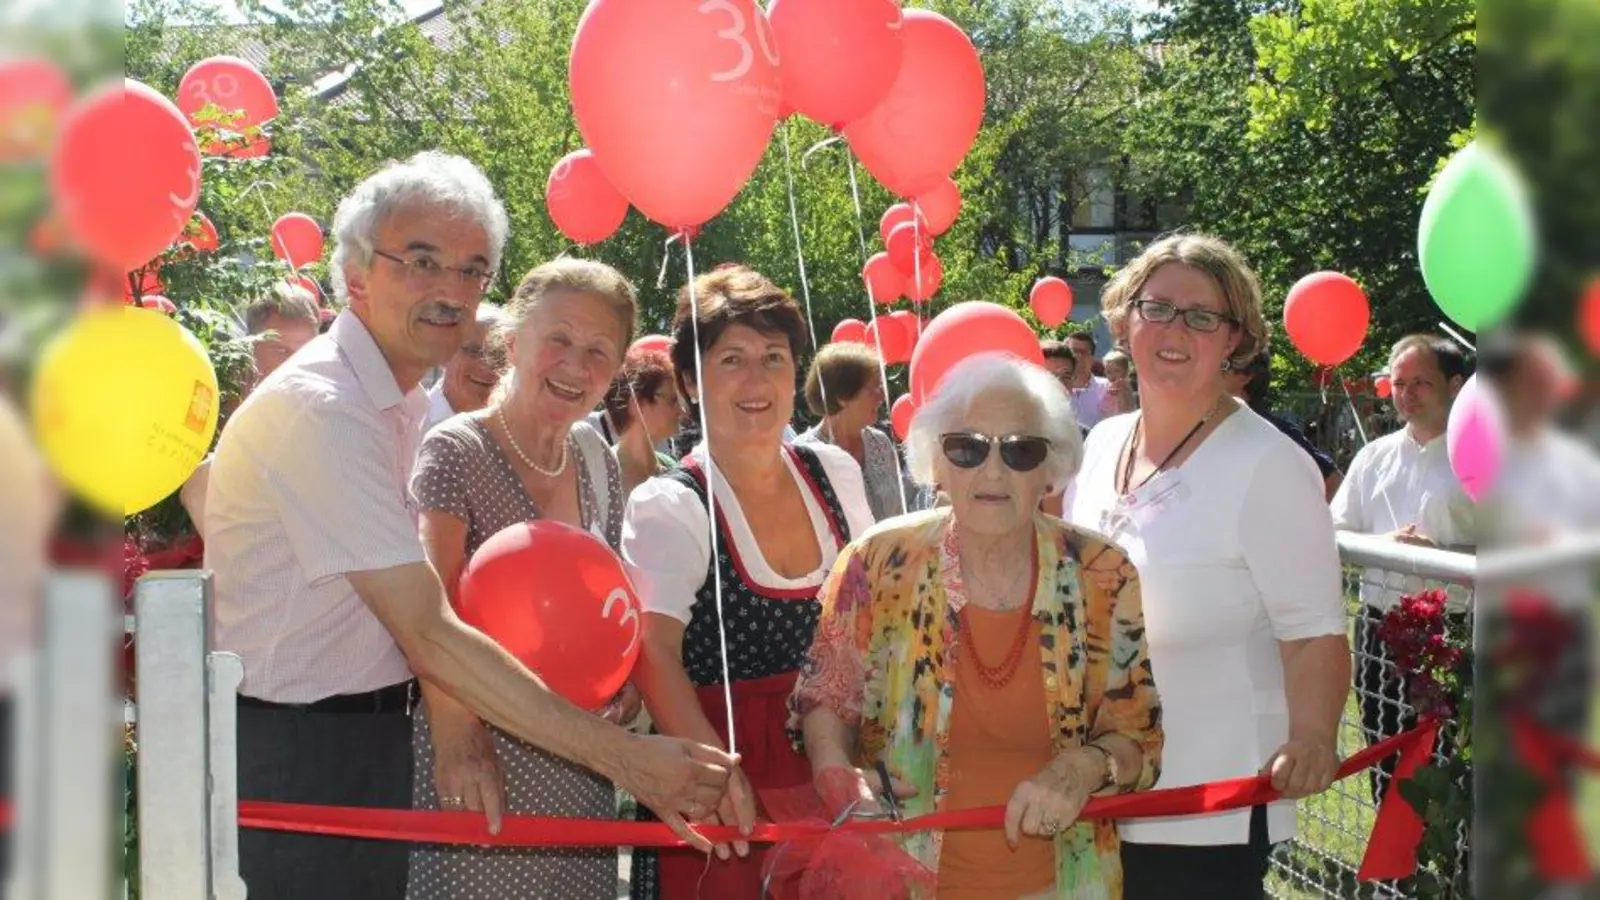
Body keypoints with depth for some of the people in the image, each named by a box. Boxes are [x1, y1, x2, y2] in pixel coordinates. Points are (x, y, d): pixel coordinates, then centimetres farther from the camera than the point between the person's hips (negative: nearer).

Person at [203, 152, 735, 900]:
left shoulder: (408, 409, 10)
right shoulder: (322, 410, -21)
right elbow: (430, 638, -25)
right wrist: (622, 758, -25)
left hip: (374, 740, 9)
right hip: (291, 758, -9)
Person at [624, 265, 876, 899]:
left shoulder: (835, 474, 5)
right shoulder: (669, 507, -11)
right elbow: (653, 647, -26)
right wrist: (708, 757, -43)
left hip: (828, 772, 5)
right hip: (725, 792, -5)